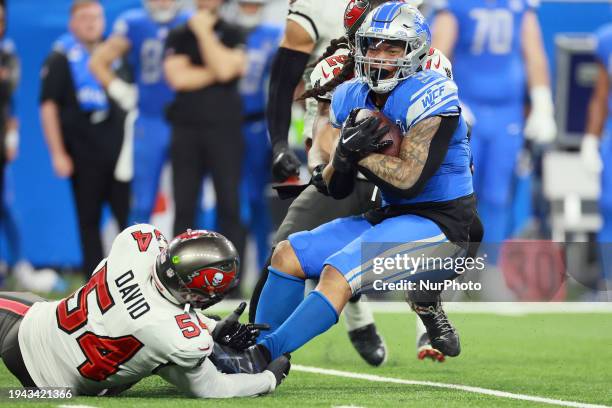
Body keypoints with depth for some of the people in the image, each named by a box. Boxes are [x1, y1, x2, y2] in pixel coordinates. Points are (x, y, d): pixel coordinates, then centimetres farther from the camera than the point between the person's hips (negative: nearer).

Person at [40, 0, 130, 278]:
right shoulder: (61, 59, -1)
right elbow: (48, 107, -6)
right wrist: (57, 153, -12)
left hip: (119, 150, 4)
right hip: (84, 155, -4)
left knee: (129, 215, -1)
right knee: (89, 220, 2)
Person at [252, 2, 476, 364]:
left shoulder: (429, 97, -16)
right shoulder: (353, 98, 7)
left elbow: (410, 180, -25)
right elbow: (337, 189, 7)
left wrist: (359, 151, -15)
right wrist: (345, 152, -14)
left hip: (440, 223, -9)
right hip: (391, 215, 9)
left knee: (337, 274, -25)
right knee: (289, 255, 1)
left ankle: (262, 356, -21)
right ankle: (254, 349, 1)